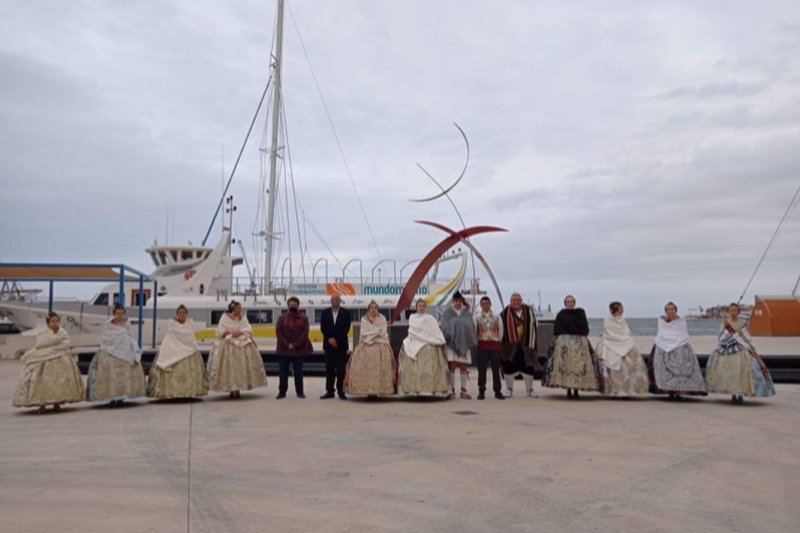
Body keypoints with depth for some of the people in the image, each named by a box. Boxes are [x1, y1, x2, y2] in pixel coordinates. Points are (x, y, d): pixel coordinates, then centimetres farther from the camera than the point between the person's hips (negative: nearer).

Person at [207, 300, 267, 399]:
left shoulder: (243, 317, 6)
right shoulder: (225, 317, -1)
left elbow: (249, 329, 0)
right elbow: (219, 331, -4)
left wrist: (240, 332, -16)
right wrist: (230, 332, -16)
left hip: (242, 345, 2)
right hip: (228, 345, -2)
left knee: (241, 366, -2)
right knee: (229, 367, -5)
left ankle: (238, 389, 7)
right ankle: (231, 390, 5)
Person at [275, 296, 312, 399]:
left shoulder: (303, 318, 3)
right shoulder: (282, 318, 5)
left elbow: (305, 333, -4)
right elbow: (278, 332, -2)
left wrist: (295, 344, -12)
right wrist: (287, 344, -13)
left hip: (299, 349, -1)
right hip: (284, 349, 1)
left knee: (298, 372, 6)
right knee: (283, 371, 4)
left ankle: (299, 391, 15)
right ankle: (282, 391, 12)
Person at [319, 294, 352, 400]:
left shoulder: (345, 313, 1)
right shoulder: (325, 312, 7)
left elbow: (346, 328, -6)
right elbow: (322, 328, 2)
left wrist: (336, 339, -13)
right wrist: (329, 339, -11)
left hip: (341, 344, -2)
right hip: (328, 344, 2)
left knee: (341, 369, -1)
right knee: (329, 368, 3)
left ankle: (341, 391, 4)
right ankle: (329, 391, 8)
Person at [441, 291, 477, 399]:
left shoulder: (467, 313, 12)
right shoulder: (447, 313, 6)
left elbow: (472, 326, 8)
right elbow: (445, 326, 1)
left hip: (464, 342, 2)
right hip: (451, 342, -2)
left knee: (463, 366, 2)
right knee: (452, 366, -5)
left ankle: (463, 390, 8)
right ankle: (452, 390, 0)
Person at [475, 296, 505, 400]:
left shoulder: (497, 317, 7)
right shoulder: (477, 318, 4)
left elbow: (500, 330, 9)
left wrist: (499, 340, 5)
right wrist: (476, 342, 1)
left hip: (495, 344, 1)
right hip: (482, 344, -1)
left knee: (496, 369, 3)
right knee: (482, 369, 1)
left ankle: (498, 391, 10)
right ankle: (481, 391, 8)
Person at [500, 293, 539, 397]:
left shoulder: (529, 312, 3)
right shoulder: (505, 313, -3)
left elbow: (532, 329, 4)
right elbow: (501, 328, 0)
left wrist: (531, 345, 0)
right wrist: (501, 344, -3)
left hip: (525, 344, 2)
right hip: (510, 345, -2)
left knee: (528, 367, 7)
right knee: (509, 367, 3)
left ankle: (529, 389, 20)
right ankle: (509, 389, 17)